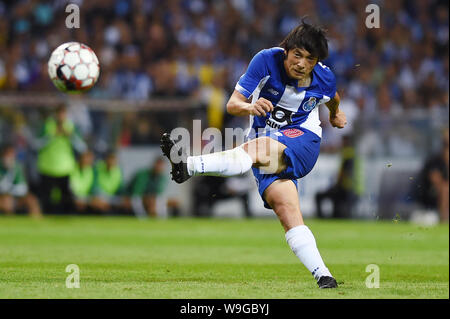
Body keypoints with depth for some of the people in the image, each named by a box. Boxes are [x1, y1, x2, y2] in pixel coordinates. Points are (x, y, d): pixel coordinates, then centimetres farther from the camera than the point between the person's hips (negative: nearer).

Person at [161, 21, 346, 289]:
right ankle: (323, 276, -24)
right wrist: (249, 107, -35)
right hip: (267, 155, 2)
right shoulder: (266, 60, -9)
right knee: (285, 208, -21)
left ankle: (190, 166, -51)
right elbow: (232, 104, -12)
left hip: (302, 139, -2)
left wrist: (335, 113, 45)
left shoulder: (325, 79, -3)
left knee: (260, 147, -36)